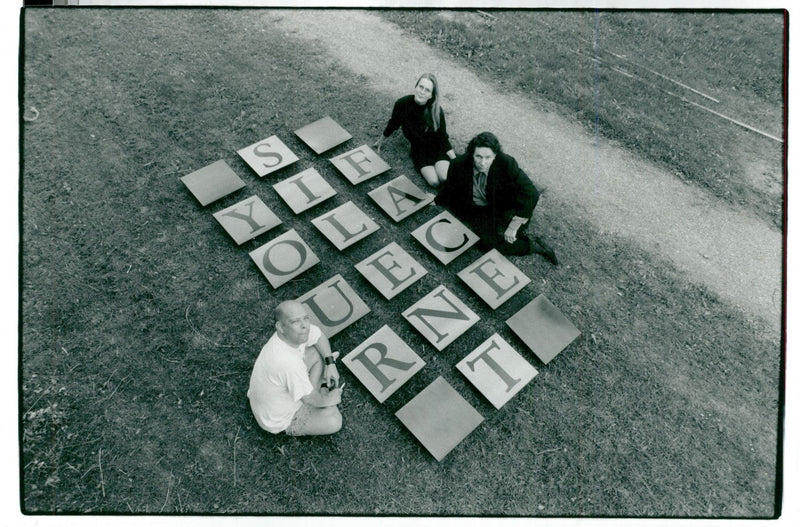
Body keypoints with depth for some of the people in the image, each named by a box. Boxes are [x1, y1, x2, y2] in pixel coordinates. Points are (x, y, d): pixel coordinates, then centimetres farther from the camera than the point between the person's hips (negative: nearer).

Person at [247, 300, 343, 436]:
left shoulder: (297, 332, -20)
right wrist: (327, 400, -7)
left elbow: (319, 336, 4)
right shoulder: (289, 363, -42)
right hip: (279, 419, -8)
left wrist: (331, 364, -5)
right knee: (334, 421, -18)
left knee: (318, 353, 7)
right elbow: (309, 399, -26)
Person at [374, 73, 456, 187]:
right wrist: (380, 142, 16)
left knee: (445, 177, -25)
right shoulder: (403, 104, -18)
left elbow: (443, 137, -9)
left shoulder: (436, 111, -19)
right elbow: (393, 124, 2)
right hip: (418, 149, 1)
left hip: (437, 147, 0)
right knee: (434, 182, -22)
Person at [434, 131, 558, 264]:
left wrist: (513, 227, -32)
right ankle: (533, 246, -4)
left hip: (502, 208, 1)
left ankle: (520, 233, 3)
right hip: (475, 211, 0)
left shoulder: (507, 163, -27)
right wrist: (437, 201, 22)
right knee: (490, 240, -23)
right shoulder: (459, 165, -21)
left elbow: (531, 194, -31)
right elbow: (449, 187, 3)